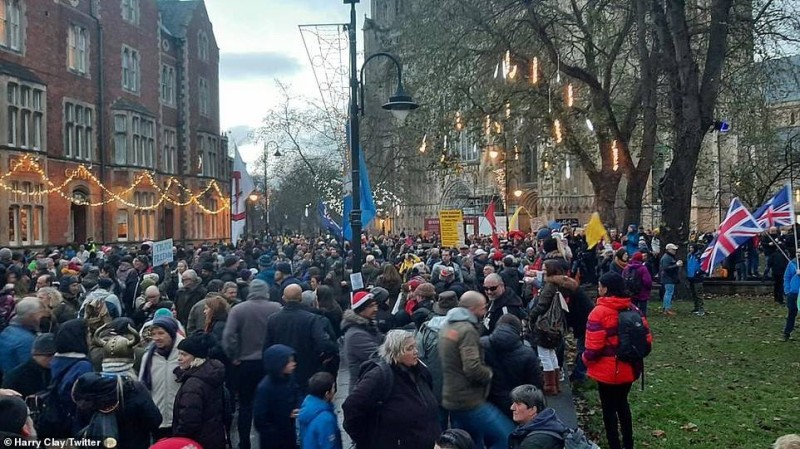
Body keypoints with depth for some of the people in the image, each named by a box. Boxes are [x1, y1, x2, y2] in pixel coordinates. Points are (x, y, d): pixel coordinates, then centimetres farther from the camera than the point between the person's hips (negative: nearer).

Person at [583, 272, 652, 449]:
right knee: (622, 404, 24)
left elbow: (593, 347, -22)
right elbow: (647, 339, 2)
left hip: (608, 370, -6)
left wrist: (586, 359, -2)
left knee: (609, 409, 9)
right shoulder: (632, 309, -1)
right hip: (629, 368, 6)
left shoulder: (600, 312, -20)